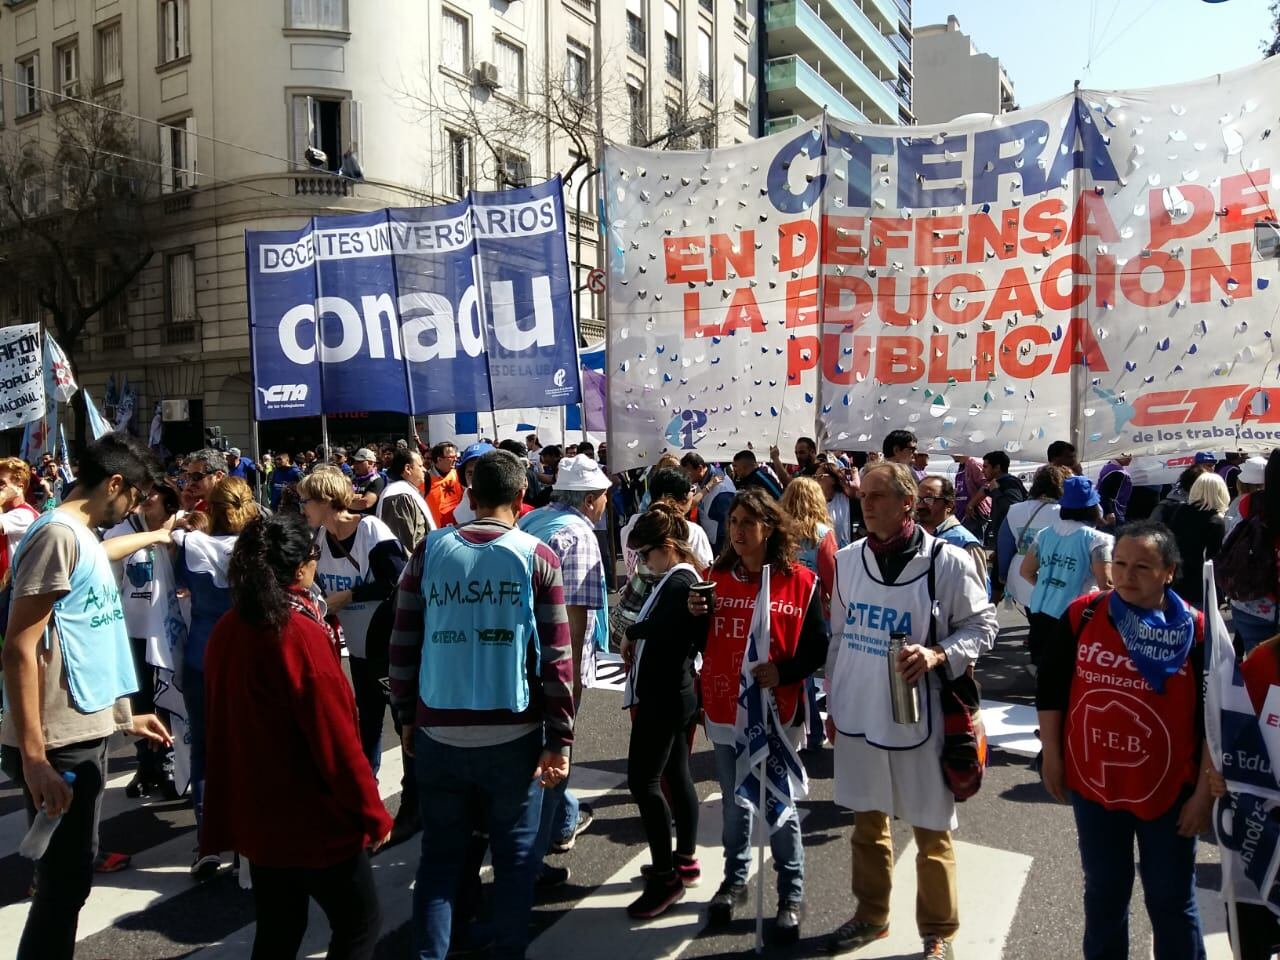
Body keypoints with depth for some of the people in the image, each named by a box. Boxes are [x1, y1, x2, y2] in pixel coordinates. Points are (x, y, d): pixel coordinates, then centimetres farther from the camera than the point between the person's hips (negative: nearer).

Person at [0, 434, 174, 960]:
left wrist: (121, 716, 24)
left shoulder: (82, 537, 13)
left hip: (83, 737, 9)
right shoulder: (58, 534, -16)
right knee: (63, 884, 1)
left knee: (71, 878, 20)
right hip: (59, 746, -9)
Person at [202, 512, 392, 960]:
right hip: (312, 818, -8)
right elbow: (336, 739, -21)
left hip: (255, 814, 8)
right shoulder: (301, 634, -22)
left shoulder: (226, 630, 1)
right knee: (360, 922, 9)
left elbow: (222, 725, 11)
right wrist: (374, 815, -11)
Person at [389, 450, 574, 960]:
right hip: (513, 734, -1)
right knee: (515, 857, 14)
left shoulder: (430, 550, 0)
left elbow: (403, 644, 2)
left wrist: (407, 717, 12)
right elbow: (556, 655, -7)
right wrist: (560, 739, -2)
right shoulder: (537, 557, -5)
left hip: (438, 732, 2)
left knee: (440, 856, 15)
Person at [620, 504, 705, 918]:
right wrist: (637, 644, -5)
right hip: (675, 693, 11)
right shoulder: (683, 578, 12)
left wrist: (630, 632, -13)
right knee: (676, 776, 17)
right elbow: (669, 632, 9)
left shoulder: (678, 582, -19)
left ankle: (665, 876, 2)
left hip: (664, 697, -11)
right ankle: (685, 860, 28)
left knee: (643, 781, -6)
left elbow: (657, 627, -31)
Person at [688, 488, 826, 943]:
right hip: (725, 711, 3)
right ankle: (734, 880, 36)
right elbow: (700, 643, 7)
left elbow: (818, 648, -7)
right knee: (734, 805, 18)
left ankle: (792, 896, 26)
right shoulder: (717, 576, 1)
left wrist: (784, 672, -22)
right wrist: (694, 615, -13)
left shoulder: (800, 581, -9)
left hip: (777, 713, -3)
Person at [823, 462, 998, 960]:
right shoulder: (847, 560, 2)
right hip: (856, 715, 5)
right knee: (867, 821, 20)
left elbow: (982, 625, -4)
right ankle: (871, 915, 40)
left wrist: (938, 654, -22)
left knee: (931, 831, 11)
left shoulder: (947, 561, -13)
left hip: (917, 718, -4)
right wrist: (832, 704, 12)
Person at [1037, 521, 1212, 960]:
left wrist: (1205, 793, -7)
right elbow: (1051, 688, 2)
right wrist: (1051, 755, 2)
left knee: (1171, 900, 14)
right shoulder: (1082, 615, -6)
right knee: (1103, 891, 19)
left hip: (1169, 790, -2)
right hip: (1092, 783, 2)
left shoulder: (1196, 630, -11)